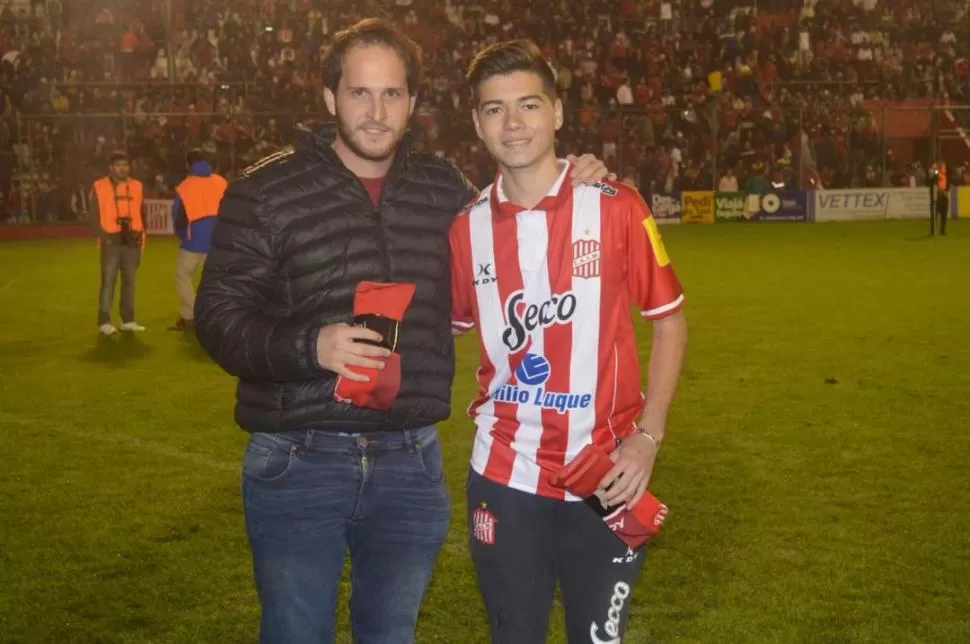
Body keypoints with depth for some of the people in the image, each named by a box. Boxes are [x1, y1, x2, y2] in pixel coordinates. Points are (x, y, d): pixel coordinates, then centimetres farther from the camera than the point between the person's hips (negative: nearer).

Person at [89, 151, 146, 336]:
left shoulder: (137, 186, 10)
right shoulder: (99, 187, -1)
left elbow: (142, 214, 14)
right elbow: (94, 216, -2)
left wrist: (141, 236, 6)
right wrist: (103, 236, -12)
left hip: (132, 241, 4)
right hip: (111, 242, -4)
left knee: (129, 282, 8)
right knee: (108, 282, -5)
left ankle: (128, 320, 15)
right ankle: (104, 322, -1)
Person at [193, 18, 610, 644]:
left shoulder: (444, 188, 6)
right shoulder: (266, 190, -5)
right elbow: (219, 314, -6)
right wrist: (308, 345, -23)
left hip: (410, 463, 3)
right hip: (298, 464, -3)